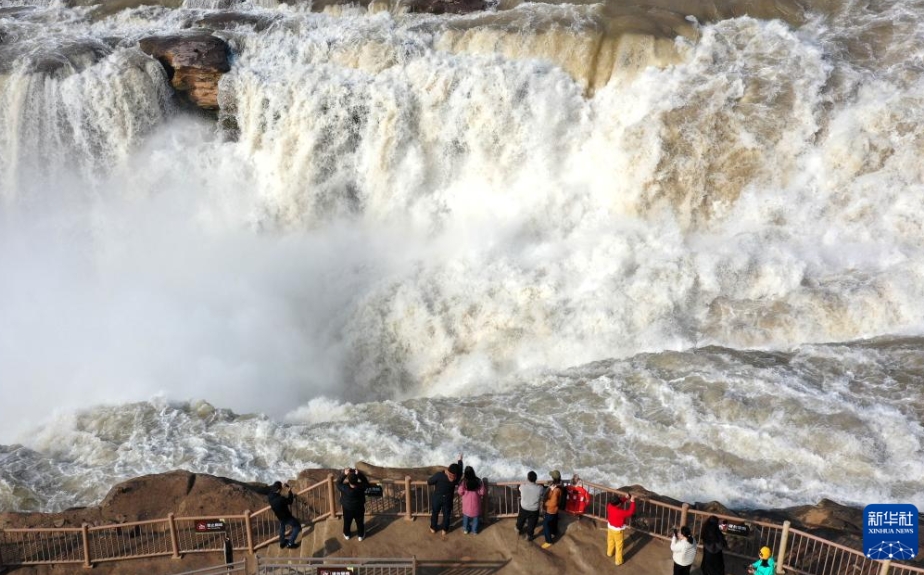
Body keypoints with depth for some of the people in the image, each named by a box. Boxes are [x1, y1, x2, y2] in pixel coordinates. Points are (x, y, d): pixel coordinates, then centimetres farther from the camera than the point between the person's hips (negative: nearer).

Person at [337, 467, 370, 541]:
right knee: (360, 523, 27)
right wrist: (359, 474, -22)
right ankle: (360, 536, 48)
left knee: (347, 523, 29)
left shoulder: (344, 488, -36)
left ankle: (347, 535, 52)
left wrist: (344, 474, -23)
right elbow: (366, 482, -11)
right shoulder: (361, 487, -34)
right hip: (359, 509, 0)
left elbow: (338, 483, -15)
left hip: (347, 509, 0)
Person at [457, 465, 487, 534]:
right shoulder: (478, 481, -13)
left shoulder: (464, 481, -16)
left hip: (467, 502, 0)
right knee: (475, 516, 17)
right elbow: (482, 492, -10)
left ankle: (466, 529, 30)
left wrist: (461, 495, 9)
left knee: (466, 515, 20)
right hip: (475, 502, 0)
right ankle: (474, 530, 26)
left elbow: (460, 492, -13)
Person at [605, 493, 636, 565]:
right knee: (619, 545, 15)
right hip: (618, 530, -6)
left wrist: (626, 498, -11)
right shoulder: (620, 512, -40)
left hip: (610, 527, 6)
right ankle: (618, 561, 31)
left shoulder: (609, 506, -20)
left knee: (610, 541, 31)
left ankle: (609, 553, 56)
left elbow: (619, 501, -1)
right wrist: (632, 501, -28)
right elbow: (631, 512, -29)